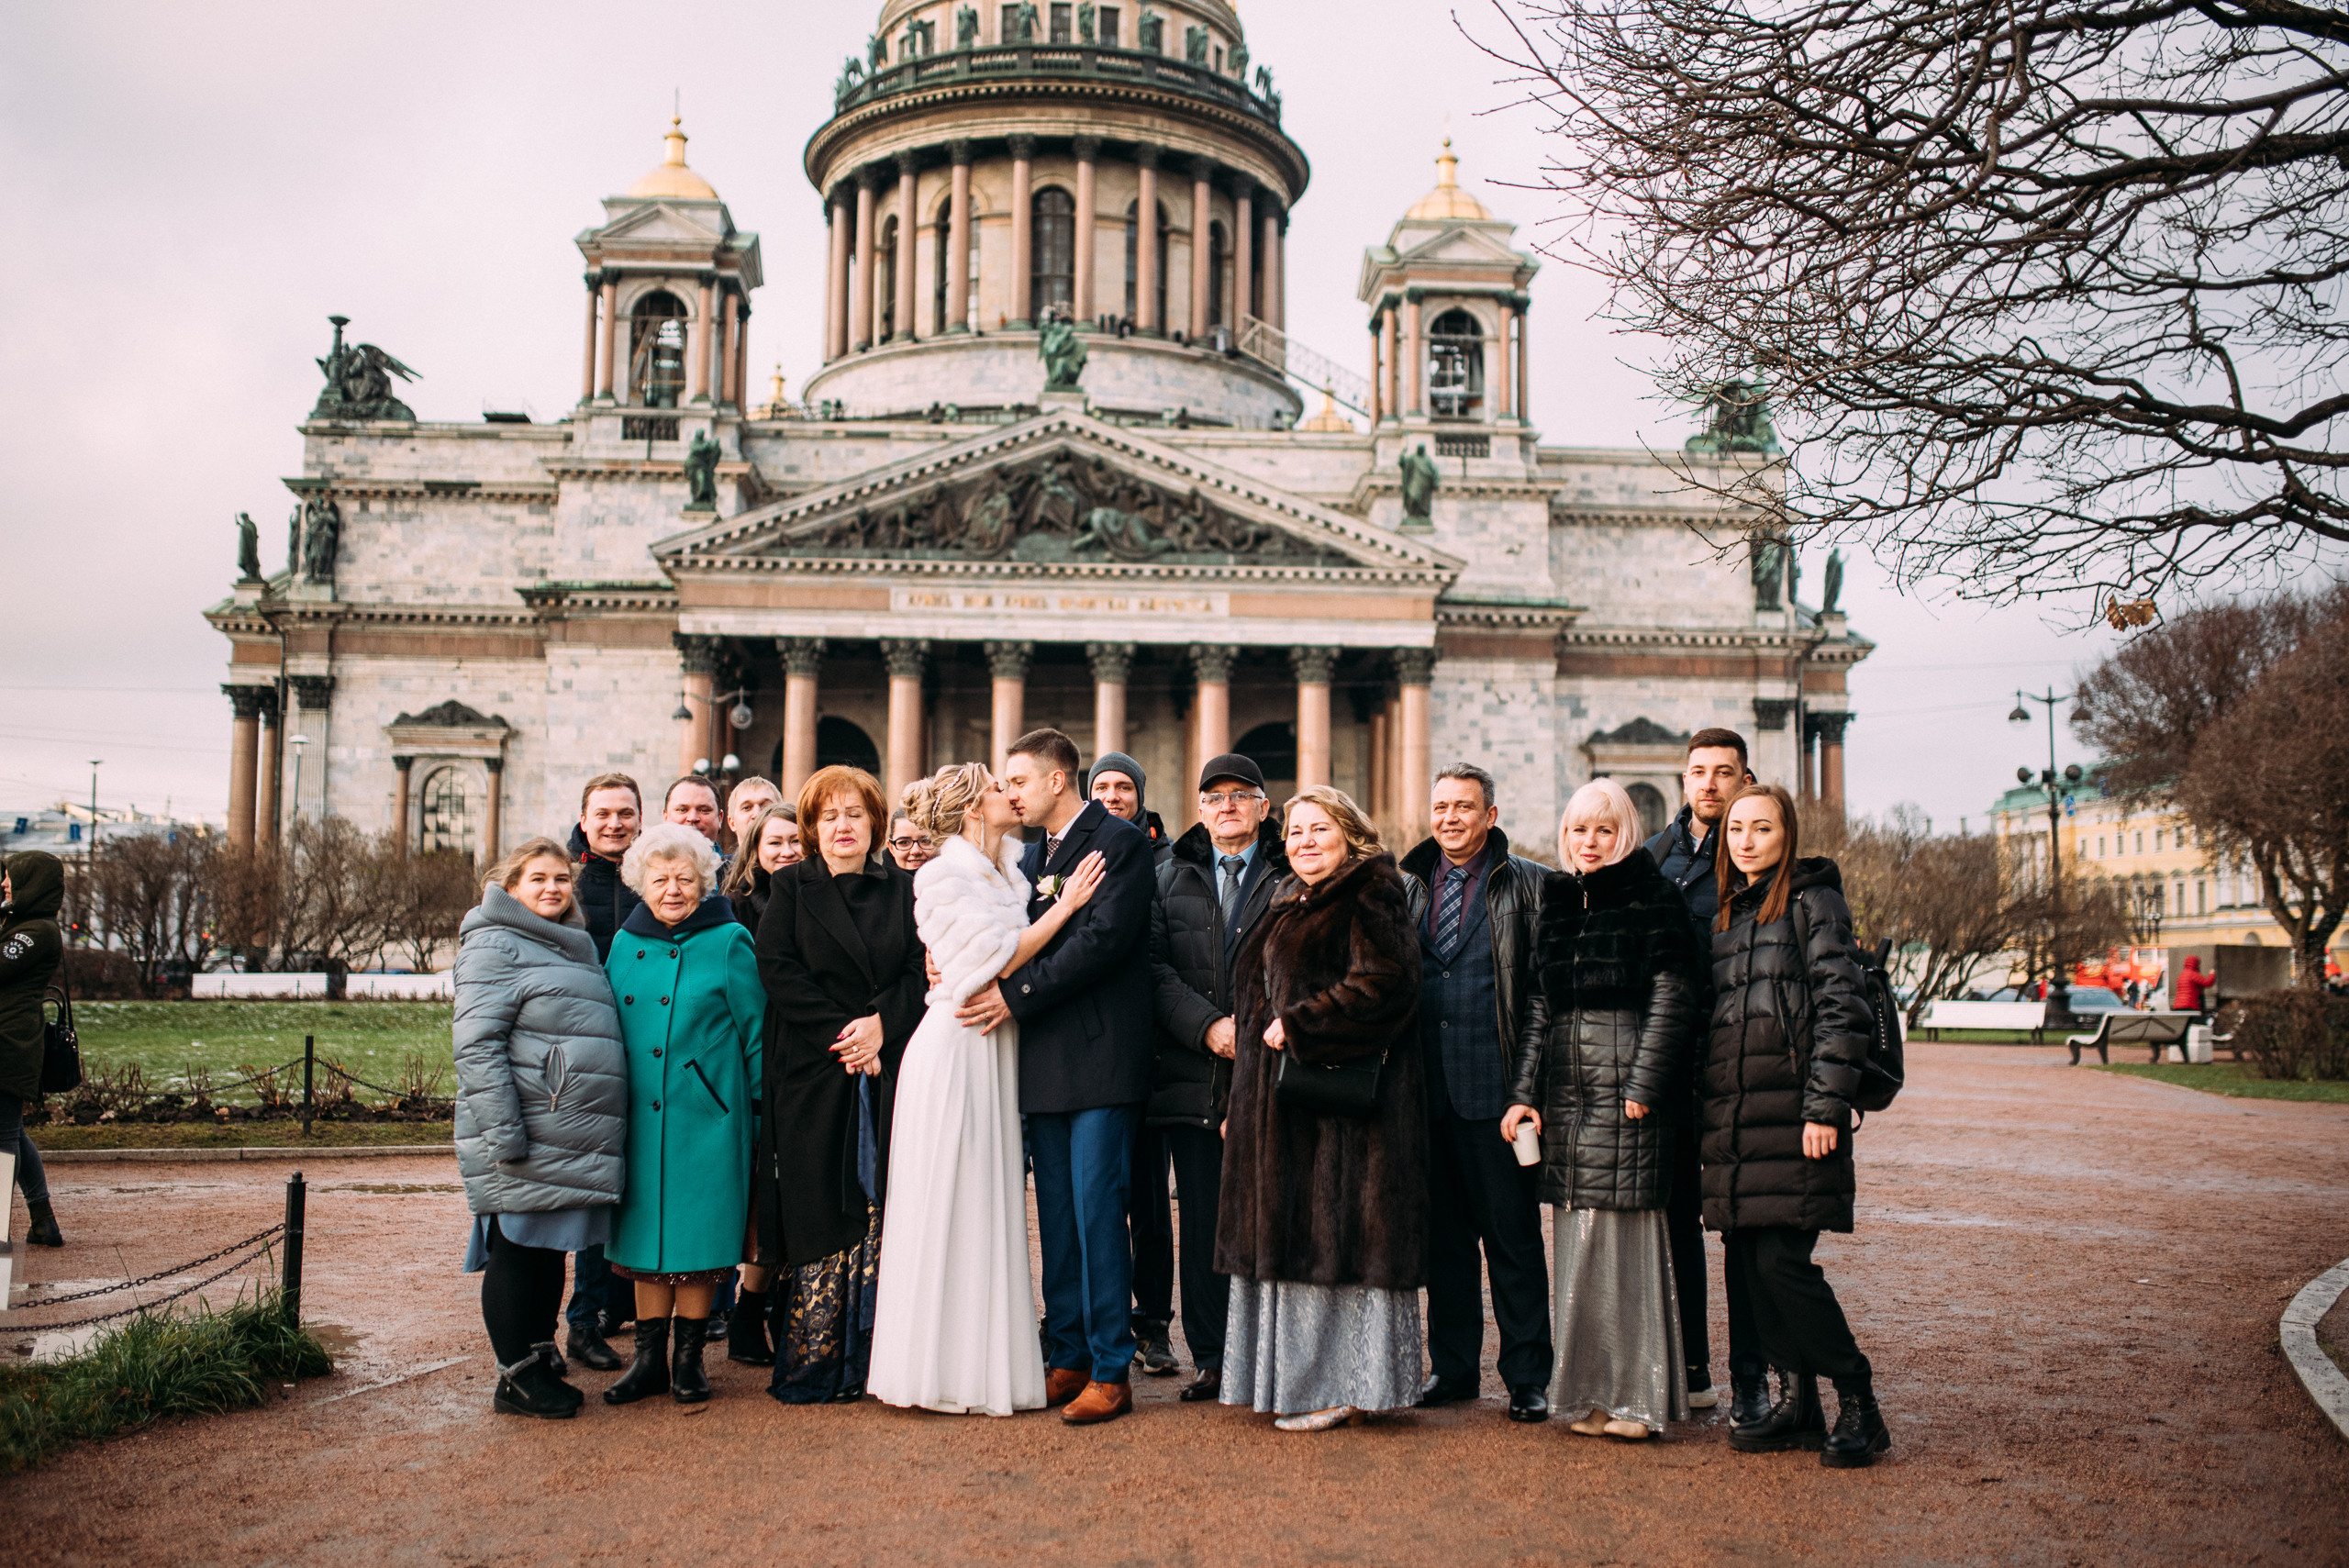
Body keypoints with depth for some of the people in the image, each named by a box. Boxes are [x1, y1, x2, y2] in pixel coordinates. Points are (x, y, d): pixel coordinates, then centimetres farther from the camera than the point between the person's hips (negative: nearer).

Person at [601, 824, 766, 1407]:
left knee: (697, 1233, 1)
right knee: (644, 1229, 7)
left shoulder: (728, 942, -3)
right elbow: (609, 1027, 18)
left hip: (705, 1115, -4)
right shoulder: (625, 944, 10)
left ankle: (689, 1357, 14)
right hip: (637, 1114, 4)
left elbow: (755, 1030, -1)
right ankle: (649, 1357, 17)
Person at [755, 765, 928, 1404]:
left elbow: (920, 971, 5)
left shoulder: (903, 890, 14)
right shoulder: (791, 887, 10)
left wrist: (882, 1023, -13)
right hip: (812, 1075, -1)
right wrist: (841, 1034, -11)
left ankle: (868, 1361, 5)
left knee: (880, 1214, -2)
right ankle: (810, 1368, 4)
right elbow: (776, 968, -2)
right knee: (818, 1214, -3)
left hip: (887, 1074, 2)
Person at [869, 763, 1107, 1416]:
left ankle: (989, 1358, 18)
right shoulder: (943, 877, -9)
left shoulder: (1007, 874, 15)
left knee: (991, 1209, 10)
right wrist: (1064, 906, -11)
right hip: (957, 1050, -8)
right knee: (949, 1209, -2)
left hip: (997, 1053, 8)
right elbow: (998, 959, -15)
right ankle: (946, 1369, 6)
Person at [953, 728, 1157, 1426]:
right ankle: (1066, 1359, 19)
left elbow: (1105, 939, -16)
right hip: (1044, 1061, 8)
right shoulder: (1033, 855, 19)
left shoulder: (1119, 840, -6)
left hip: (1099, 1057, -7)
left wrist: (1016, 995, -16)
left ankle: (1111, 1369, 3)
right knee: (1057, 1217, 11)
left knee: (1097, 1211, -6)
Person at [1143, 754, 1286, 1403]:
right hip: (1192, 1075, 2)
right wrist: (1208, 1026, -9)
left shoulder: (1291, 876, 7)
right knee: (1203, 1220, 4)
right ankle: (1208, 1356, 13)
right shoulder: (1172, 876, 15)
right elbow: (1156, 966, 5)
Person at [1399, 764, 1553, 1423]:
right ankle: (1452, 1364, 23)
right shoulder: (1409, 888, 14)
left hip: (1494, 1085, -4)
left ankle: (1527, 1376, 11)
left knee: (1513, 1234, 2)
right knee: (1442, 1232, 12)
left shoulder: (1529, 885, 0)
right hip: (1426, 1088, 4)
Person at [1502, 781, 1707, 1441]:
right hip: (1565, 1092, 6)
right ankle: (1590, 1392, 16)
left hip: (1626, 1088, -6)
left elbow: (1673, 995, -7)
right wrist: (1526, 1091, 9)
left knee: (1624, 1236, -4)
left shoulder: (1652, 901, -2)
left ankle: (1637, 1395, 5)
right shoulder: (1556, 905, 16)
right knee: (1578, 1239, 7)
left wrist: (1644, 1084, -14)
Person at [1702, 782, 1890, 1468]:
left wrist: (1826, 1107, -16)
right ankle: (1798, 1402, 17)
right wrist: (1705, 1112, 13)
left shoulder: (1812, 901, -2)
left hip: (1792, 1110, -7)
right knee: (1751, 1259, 6)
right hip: (1730, 1115, 7)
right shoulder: (1725, 914, 18)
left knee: (1783, 1260, -10)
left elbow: (1841, 1007, -9)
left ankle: (1857, 1402, 5)